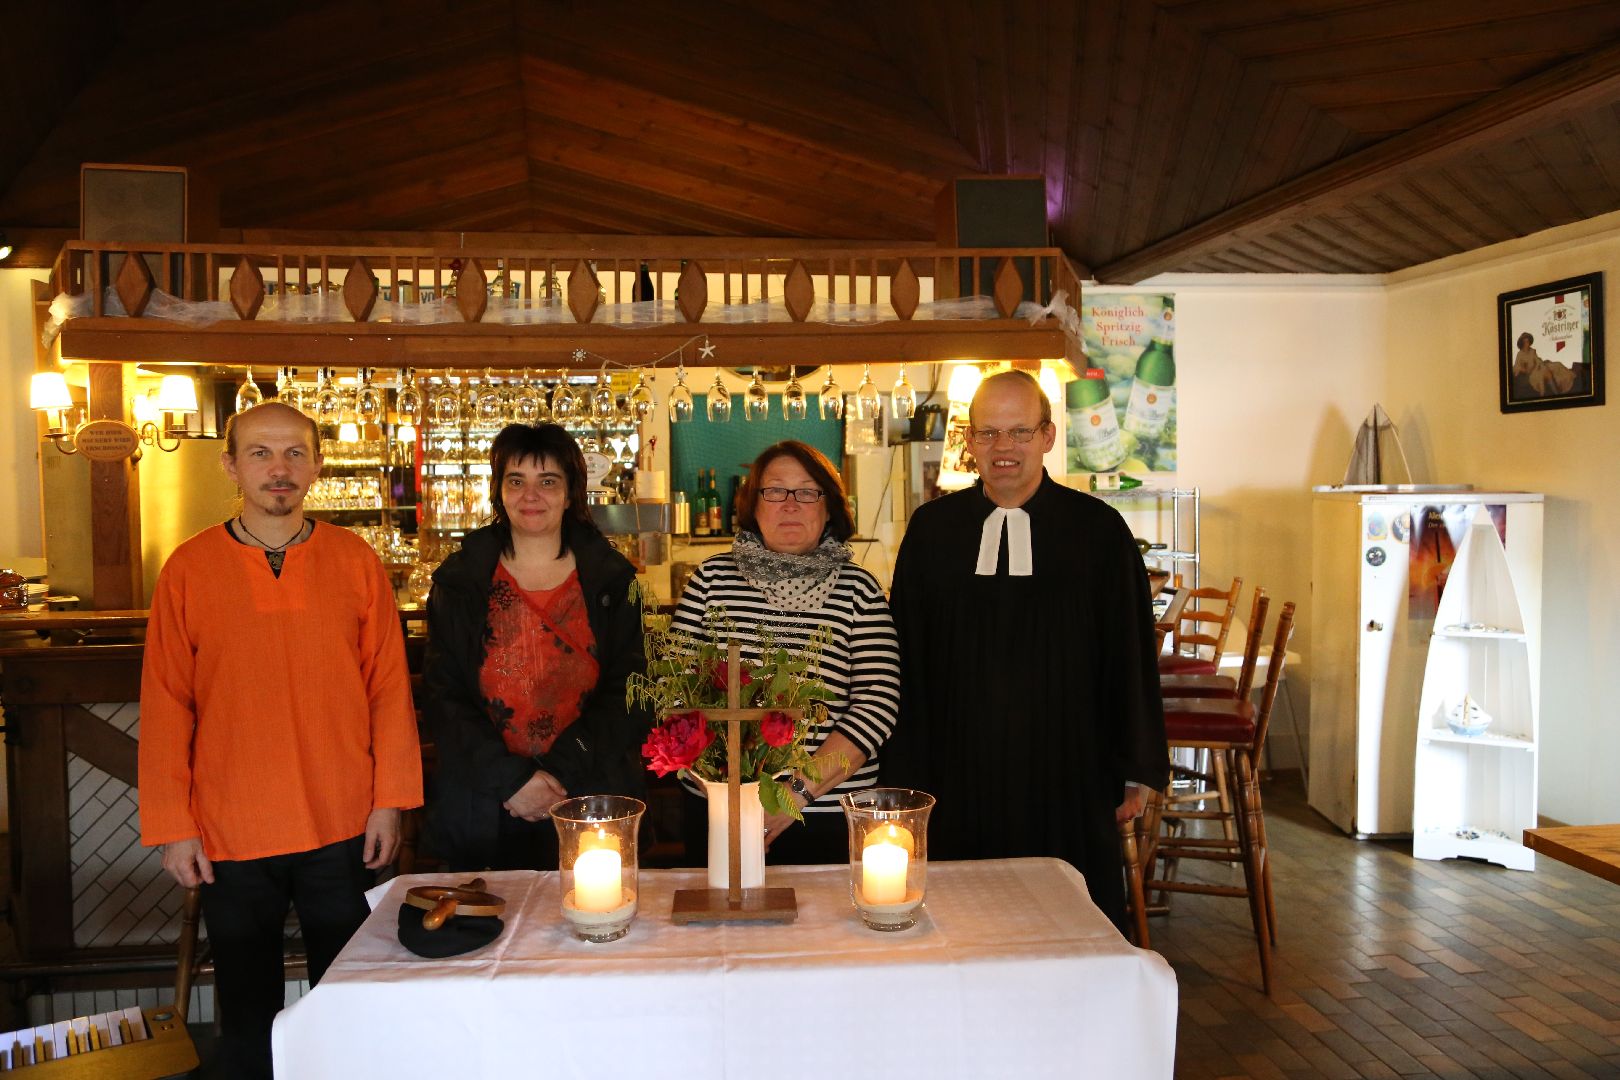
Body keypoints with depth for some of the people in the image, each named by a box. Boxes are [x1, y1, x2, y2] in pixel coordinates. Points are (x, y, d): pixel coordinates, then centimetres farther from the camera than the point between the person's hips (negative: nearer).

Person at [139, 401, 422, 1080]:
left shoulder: (355, 561, -1)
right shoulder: (189, 568, -2)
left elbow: (390, 686, 0)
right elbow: (165, 704, 0)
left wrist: (390, 799, -3)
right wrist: (172, 825, -3)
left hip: (343, 828, 0)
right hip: (230, 837, 0)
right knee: (247, 1012, 16)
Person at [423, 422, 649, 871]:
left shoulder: (613, 580, 2)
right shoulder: (458, 581, 3)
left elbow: (630, 694, -1)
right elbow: (443, 699, -1)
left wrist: (560, 771, -13)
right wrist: (510, 780, -13)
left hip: (591, 803, 0)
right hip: (482, 813, 0)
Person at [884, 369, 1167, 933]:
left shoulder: (1098, 529, -1)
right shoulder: (932, 529, 2)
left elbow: (1131, 655, 3)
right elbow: (909, 660, 5)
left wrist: (1137, 770, 3)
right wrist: (907, 776, 4)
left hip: (1069, 774, -1)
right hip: (960, 775, 1)